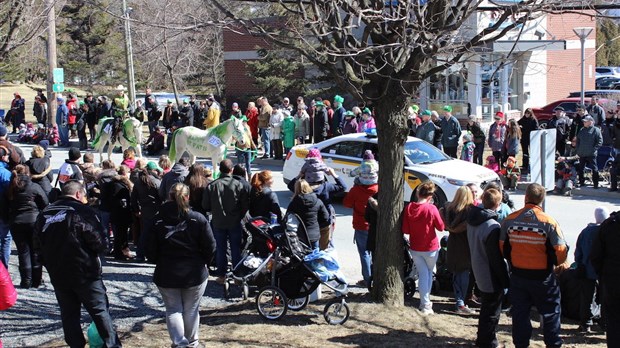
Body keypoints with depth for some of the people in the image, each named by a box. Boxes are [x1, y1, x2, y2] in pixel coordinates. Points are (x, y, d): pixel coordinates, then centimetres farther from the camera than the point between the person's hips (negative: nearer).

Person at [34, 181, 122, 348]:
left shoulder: (44, 214, 7)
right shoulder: (83, 212, -11)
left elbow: (39, 246, 10)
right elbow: (100, 244, -16)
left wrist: (51, 265, 17)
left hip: (58, 276, 5)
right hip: (85, 273, -5)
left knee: (69, 315, 11)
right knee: (100, 312, 3)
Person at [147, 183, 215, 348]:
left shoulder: (157, 220, -7)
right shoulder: (198, 219, -10)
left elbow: (151, 251, -3)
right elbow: (210, 247, -7)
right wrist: (204, 264, 10)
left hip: (166, 274, 0)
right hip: (195, 273, 0)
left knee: (173, 309, 12)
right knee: (191, 309, 15)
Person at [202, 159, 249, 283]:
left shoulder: (212, 186, -10)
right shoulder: (239, 185, -12)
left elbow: (205, 206, -4)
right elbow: (245, 205, -7)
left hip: (218, 223, 1)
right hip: (235, 223, -1)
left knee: (220, 249, 12)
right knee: (236, 250, 11)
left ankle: (221, 275, 17)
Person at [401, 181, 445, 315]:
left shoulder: (408, 208, -9)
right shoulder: (431, 208, -19)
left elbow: (405, 230, -3)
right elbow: (441, 227, -8)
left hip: (414, 248, 2)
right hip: (430, 248, -2)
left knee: (423, 274, 10)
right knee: (429, 273, 18)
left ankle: (425, 303, 4)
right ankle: (426, 304, 25)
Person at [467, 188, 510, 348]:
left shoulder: (472, 221, 0)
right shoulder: (493, 227, -27)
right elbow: (497, 259, -24)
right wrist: (506, 280, -15)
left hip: (479, 272, 9)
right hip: (491, 276, -9)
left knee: (486, 307, 24)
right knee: (492, 312, 6)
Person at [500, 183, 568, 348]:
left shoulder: (510, 220, -8)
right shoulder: (548, 222, -16)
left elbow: (502, 248, 1)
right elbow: (560, 252, -15)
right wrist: (555, 262, 7)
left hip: (517, 276, 3)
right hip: (542, 277, -3)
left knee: (520, 312, 14)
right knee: (551, 312, 13)